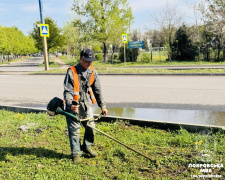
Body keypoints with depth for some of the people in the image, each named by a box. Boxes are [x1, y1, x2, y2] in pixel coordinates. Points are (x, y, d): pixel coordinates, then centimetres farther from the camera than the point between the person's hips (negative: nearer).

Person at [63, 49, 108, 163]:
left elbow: (97, 90, 11)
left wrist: (102, 105, 11)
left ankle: (87, 146, 34)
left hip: (87, 104, 5)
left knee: (91, 127, 9)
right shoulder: (72, 72, -13)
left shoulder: (93, 72, 3)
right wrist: (70, 105, -32)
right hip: (74, 105, -5)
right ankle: (76, 153, 14)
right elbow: (67, 91, -16)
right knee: (74, 130, -3)